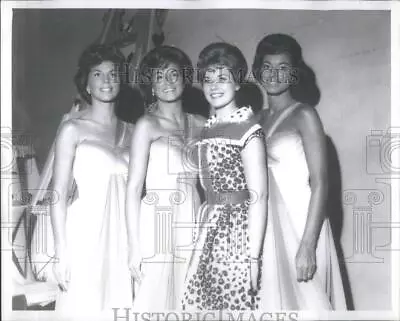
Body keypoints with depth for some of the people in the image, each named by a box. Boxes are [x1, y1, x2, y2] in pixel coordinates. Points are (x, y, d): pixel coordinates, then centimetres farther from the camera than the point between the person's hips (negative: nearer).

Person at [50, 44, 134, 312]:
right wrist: (61, 254, -10)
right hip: (85, 237, -4)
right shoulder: (73, 129, -1)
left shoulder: (130, 131, 11)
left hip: (122, 237, 4)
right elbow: (59, 195, -4)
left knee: (119, 302, 4)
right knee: (85, 304, -1)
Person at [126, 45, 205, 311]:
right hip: (159, 227, -4)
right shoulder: (147, 125, -1)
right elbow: (134, 187, -5)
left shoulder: (201, 125, 10)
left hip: (194, 227, 4)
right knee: (156, 300, -1)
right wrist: (135, 246, -11)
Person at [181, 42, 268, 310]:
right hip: (210, 228, 7)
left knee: (235, 305, -3)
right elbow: (209, 188, 13)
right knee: (196, 305, 6)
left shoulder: (248, 129, -9)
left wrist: (254, 257, -17)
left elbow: (259, 196, -13)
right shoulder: (209, 128, 13)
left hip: (237, 229, -7)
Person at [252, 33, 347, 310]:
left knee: (301, 300, -1)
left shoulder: (304, 115, -4)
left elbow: (320, 184, -11)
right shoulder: (259, 119, 11)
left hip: (298, 225, -5)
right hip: (265, 229, 5)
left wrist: (308, 245, -19)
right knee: (272, 300, 8)